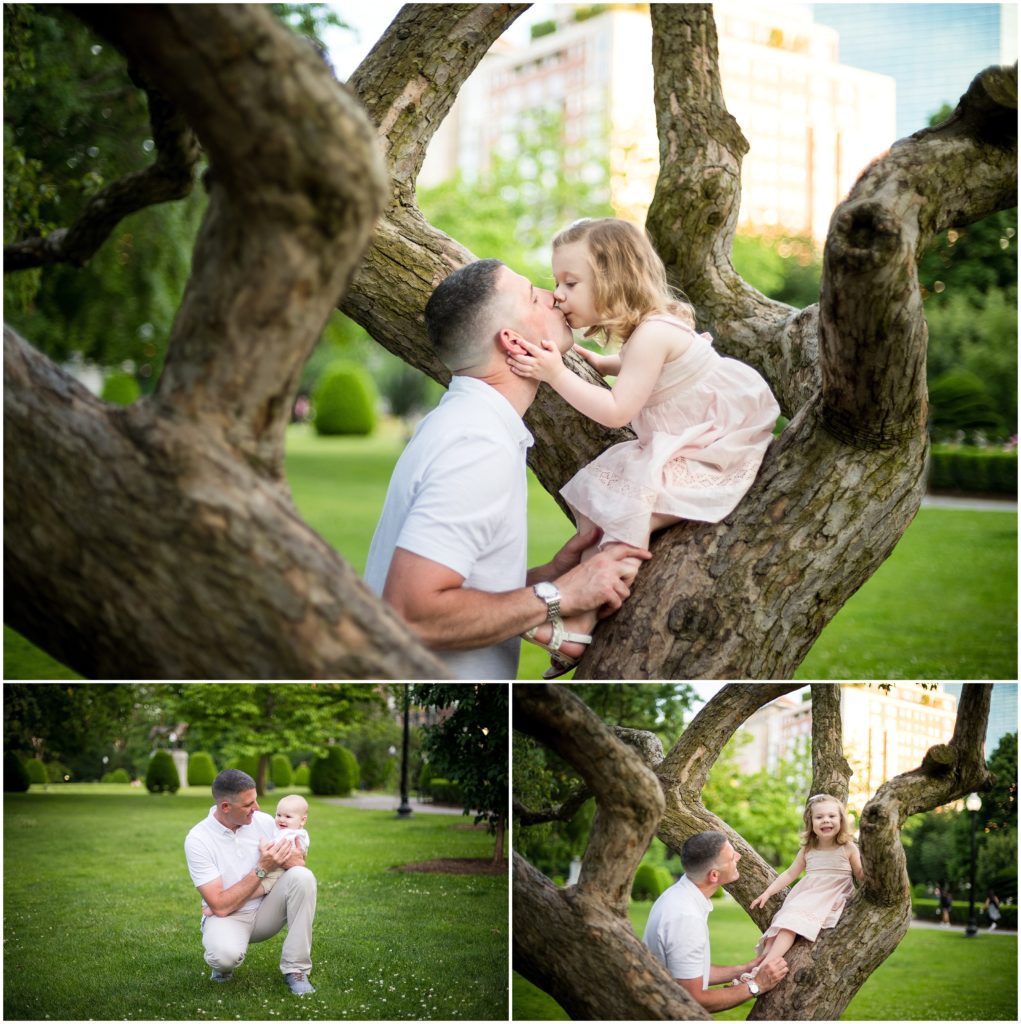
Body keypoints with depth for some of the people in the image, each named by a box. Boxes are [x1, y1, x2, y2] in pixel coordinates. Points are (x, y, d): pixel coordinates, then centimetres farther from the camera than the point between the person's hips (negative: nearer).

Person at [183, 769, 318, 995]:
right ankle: (223, 964, 2)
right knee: (226, 955, -39)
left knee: (302, 876, -25)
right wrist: (262, 869, -23)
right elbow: (220, 906, -20)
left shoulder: (264, 822, -4)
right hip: (226, 916, -4)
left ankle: (295, 968, -17)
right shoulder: (197, 840, -16)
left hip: (266, 911, 4)